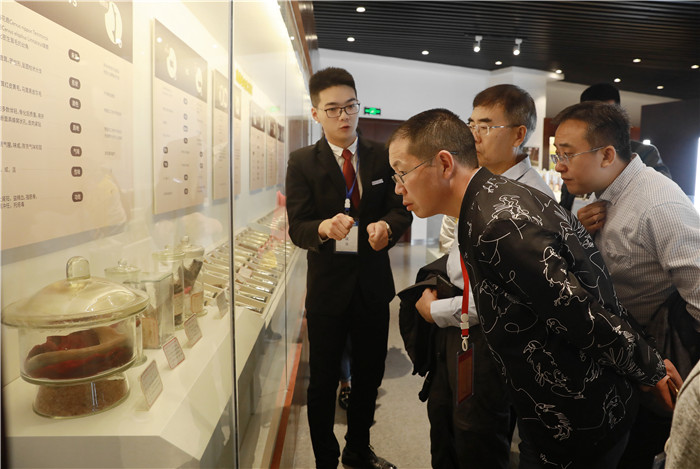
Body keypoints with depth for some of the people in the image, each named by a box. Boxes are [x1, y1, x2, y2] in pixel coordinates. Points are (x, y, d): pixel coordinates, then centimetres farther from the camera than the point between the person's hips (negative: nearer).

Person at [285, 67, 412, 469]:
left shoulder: (382, 157, 3)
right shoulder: (302, 163, -4)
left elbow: (402, 209, -4)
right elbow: (298, 229, -11)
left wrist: (385, 226, -28)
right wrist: (325, 228, -34)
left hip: (373, 284, 3)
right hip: (328, 285, -3)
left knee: (370, 375, 18)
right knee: (323, 380, 10)